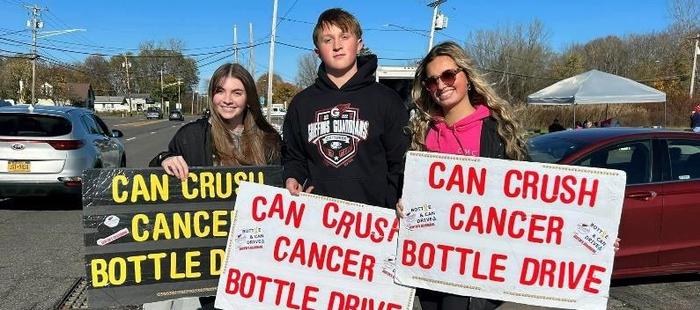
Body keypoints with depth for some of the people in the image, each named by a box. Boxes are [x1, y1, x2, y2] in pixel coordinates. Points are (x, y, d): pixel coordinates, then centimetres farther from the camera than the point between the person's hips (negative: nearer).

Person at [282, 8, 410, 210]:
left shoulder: (386, 100, 1)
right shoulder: (301, 103, 10)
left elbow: (400, 162, 0)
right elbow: (293, 157, 18)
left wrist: (384, 209, -11)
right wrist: (293, 179, -3)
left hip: (371, 214, -2)